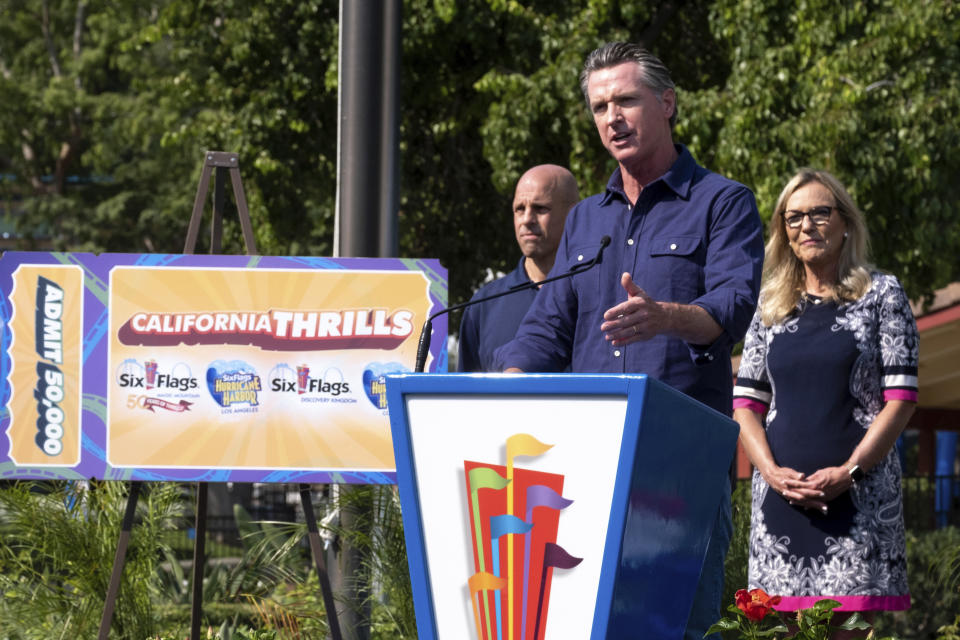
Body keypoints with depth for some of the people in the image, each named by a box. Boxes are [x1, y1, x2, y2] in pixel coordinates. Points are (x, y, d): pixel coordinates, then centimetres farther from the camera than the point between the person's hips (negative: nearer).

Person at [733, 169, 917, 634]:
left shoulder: (881, 295, 7)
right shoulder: (771, 308, 16)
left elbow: (900, 399, 0)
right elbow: (746, 403, 12)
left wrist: (848, 472, -12)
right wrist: (772, 472, -7)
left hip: (858, 493, -3)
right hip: (783, 495, 3)